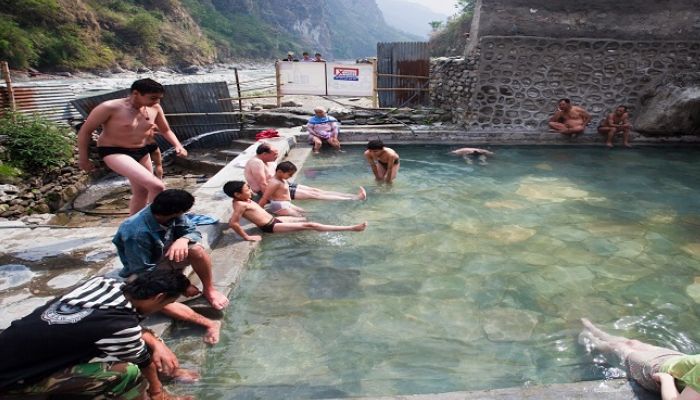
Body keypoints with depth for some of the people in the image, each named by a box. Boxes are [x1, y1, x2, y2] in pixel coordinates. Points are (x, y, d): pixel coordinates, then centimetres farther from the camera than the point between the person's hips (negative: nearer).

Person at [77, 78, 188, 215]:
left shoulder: (155, 109, -3)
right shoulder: (110, 108, -18)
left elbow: (166, 130, 13)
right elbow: (85, 131, -9)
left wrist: (178, 146, -6)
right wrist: (83, 159, -5)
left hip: (141, 152, 7)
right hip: (114, 152, -7)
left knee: (142, 193, 15)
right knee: (156, 186, -24)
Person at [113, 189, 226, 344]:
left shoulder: (172, 214, -21)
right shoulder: (137, 233, -36)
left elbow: (192, 231, -12)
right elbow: (144, 271, -30)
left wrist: (183, 239, -38)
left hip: (167, 256, 4)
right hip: (142, 271, -4)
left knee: (197, 250, -27)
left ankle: (209, 290, -7)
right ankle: (209, 323, -35)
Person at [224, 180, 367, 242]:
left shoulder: (245, 200, 9)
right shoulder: (240, 205, -18)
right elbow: (232, 223, -28)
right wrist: (246, 237, -26)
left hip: (274, 220, 11)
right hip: (271, 227, -11)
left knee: (305, 219, 15)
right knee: (309, 226, -14)